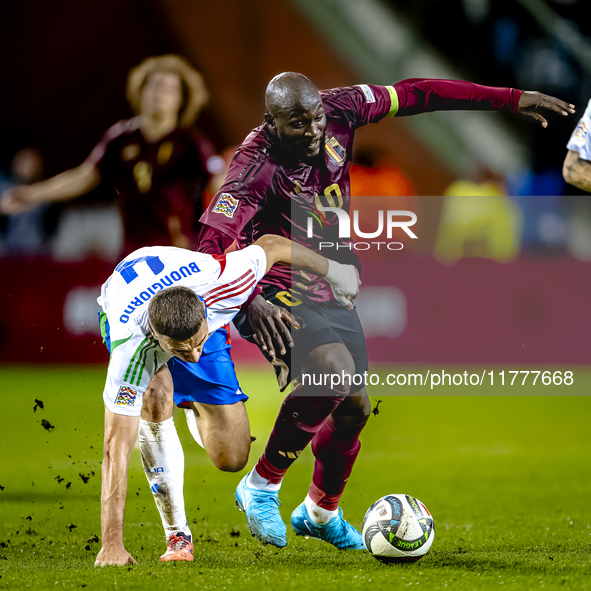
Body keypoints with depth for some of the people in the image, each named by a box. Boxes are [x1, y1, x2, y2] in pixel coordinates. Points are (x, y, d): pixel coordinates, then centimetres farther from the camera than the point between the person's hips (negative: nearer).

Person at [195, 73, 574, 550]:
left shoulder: (338, 110, -11)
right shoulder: (258, 164, -27)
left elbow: (414, 95, -1)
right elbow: (213, 241, -33)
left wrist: (510, 99, 1)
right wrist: (249, 301, -49)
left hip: (330, 290, 7)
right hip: (275, 293, -7)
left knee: (355, 407, 10)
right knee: (334, 372, -30)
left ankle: (320, 512, 36)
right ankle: (261, 486, -11)